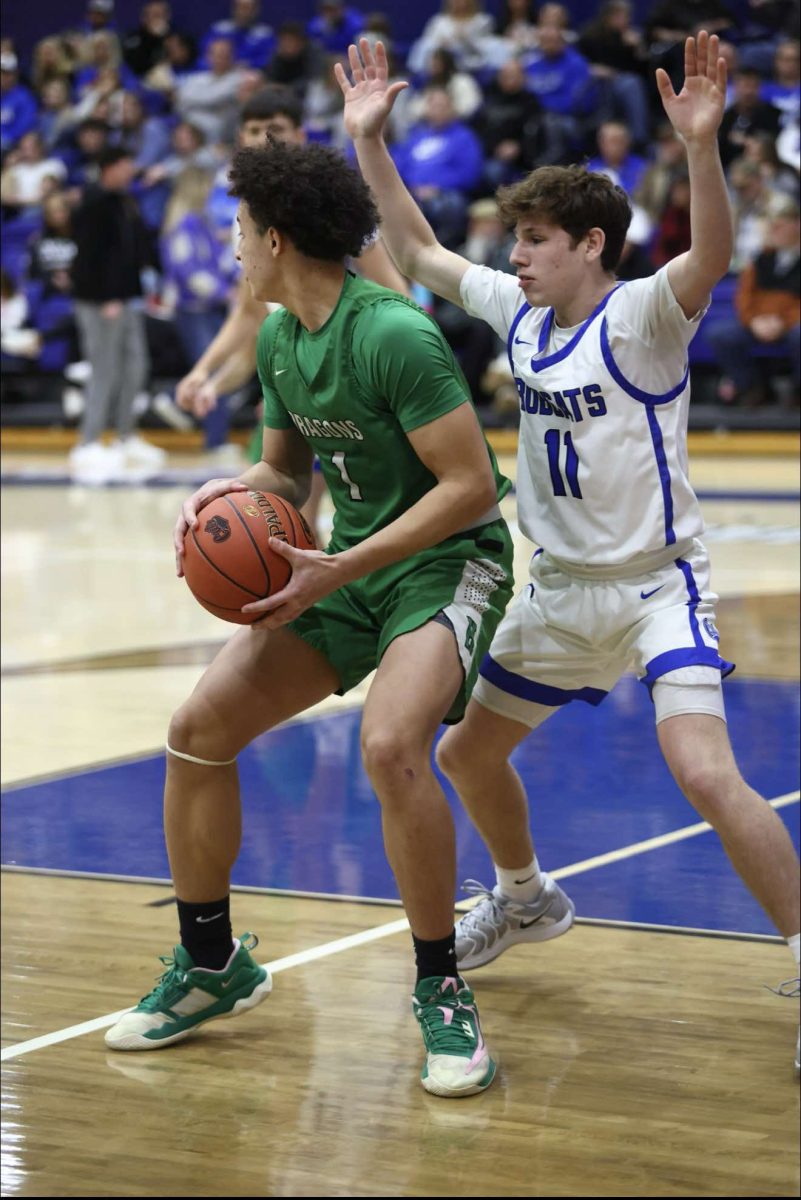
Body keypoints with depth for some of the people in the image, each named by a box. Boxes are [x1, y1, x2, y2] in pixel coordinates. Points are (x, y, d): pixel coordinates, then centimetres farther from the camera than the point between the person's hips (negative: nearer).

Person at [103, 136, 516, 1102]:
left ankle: (440, 990, -12)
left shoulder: (393, 335, -23)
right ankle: (210, 966, 18)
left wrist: (340, 569, -26)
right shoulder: (277, 338, 4)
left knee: (390, 747, -32)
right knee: (199, 730, -1)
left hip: (449, 559, -8)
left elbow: (471, 484, -24)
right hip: (351, 565, 8)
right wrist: (231, 491, -6)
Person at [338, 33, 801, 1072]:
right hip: (561, 592, 8)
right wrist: (370, 141, 8)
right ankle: (525, 899, 44)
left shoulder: (641, 314, -16)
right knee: (466, 754, 17)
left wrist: (701, 145, -52)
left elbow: (712, 257, -36)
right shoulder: (518, 311, 4)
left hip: (656, 585, -8)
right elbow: (417, 254, 15)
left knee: (707, 773, -26)